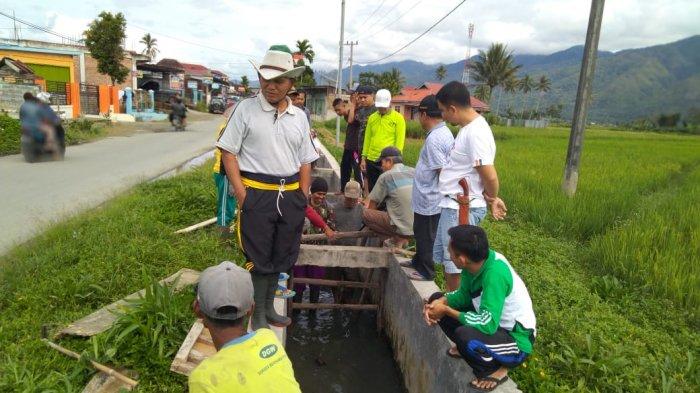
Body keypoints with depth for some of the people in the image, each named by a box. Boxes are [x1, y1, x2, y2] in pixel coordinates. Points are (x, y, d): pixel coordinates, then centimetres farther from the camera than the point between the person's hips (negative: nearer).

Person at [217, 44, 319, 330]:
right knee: (258, 258, 3)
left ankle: (269, 308, 34)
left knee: (281, 256, 15)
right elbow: (228, 152, -4)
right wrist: (241, 193, -12)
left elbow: (305, 161, 13)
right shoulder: (246, 109, -2)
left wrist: (302, 198, 6)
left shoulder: (299, 116, 10)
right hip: (256, 194, -4)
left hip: (290, 196, 5)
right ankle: (258, 316, 19)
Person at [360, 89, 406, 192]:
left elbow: (400, 142, -7)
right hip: (371, 160, 5)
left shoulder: (398, 118, -4)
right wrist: (364, 158, 10)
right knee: (372, 190, 13)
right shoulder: (372, 117, 10)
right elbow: (367, 139, 13)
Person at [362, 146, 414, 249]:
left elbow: (371, 204, 2)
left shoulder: (386, 176, -5)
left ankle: (397, 239, 1)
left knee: (365, 214, 4)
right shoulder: (414, 172, 11)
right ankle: (402, 238, 14)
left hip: (403, 228, -7)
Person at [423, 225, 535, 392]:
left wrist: (446, 311, -27)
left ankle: (496, 370, -6)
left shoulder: (495, 273, -35)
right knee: (437, 299, 3)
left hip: (516, 340, -8)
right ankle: (466, 347, 17)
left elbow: (487, 323, -36)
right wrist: (441, 302, -17)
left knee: (465, 335, -37)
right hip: (494, 322, 8)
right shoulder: (476, 260, -12)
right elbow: (464, 295, 3)